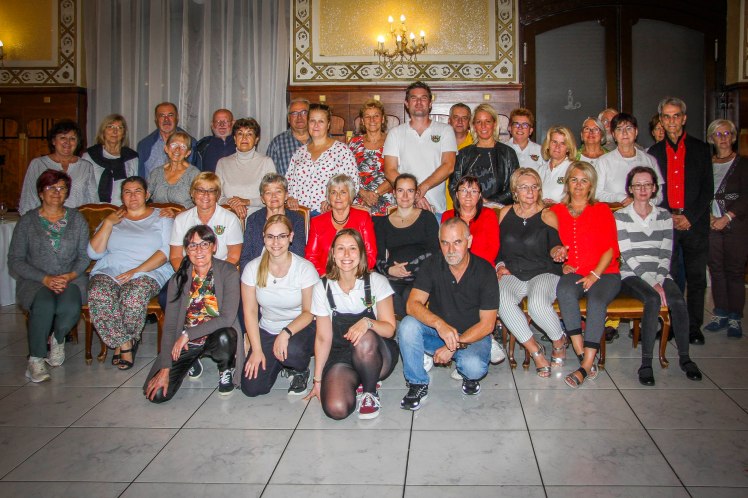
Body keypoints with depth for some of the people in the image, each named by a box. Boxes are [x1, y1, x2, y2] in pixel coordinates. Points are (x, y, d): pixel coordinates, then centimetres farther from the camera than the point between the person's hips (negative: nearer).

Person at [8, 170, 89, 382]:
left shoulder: (77, 219, 11)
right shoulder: (27, 221, 6)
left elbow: (84, 256, 6)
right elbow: (15, 260, 0)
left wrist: (70, 276, -14)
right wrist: (46, 279, -14)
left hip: (71, 278, 1)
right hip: (35, 280, -1)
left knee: (70, 307, -32)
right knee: (44, 306, -34)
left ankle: (58, 339, 2)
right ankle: (35, 359, -16)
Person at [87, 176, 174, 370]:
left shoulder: (162, 218, 15)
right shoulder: (113, 220, 24)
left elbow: (167, 251, -2)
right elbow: (94, 253, 11)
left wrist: (138, 270, -14)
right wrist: (108, 223, 3)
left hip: (148, 273, -3)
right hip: (108, 272, 3)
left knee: (133, 297, -37)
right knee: (98, 296, -33)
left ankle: (120, 343, -8)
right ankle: (125, 344, -17)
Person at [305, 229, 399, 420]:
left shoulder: (376, 282, -8)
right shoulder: (322, 288, -4)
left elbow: (389, 329, -11)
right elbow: (323, 337, 1)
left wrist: (367, 322, -32)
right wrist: (317, 380, 1)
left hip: (377, 354, -1)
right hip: (340, 356, 1)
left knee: (365, 340, -38)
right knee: (335, 409, -27)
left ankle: (370, 392, -8)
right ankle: (354, 382, 9)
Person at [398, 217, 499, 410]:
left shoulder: (484, 271, -13)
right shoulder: (433, 265, -9)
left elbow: (487, 324, -12)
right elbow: (413, 305, -19)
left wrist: (455, 346, -22)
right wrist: (440, 324, -38)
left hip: (472, 336, -2)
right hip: (437, 332, 2)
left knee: (474, 367, -34)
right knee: (408, 325, -27)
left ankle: (469, 376, 6)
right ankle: (418, 384, -9)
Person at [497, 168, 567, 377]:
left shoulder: (547, 215, 4)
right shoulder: (505, 213, 13)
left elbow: (553, 246, -7)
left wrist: (557, 251, -30)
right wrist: (500, 265, 2)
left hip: (544, 273, -2)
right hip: (512, 274, 3)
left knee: (537, 303, -35)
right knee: (501, 300, -32)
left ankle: (559, 342, -1)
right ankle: (535, 351, -17)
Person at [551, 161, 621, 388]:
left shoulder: (602, 210, 10)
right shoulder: (556, 211, 16)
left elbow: (611, 247, 2)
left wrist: (595, 274, -11)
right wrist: (562, 264, -4)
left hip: (604, 273, -1)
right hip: (573, 273, 1)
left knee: (597, 299, -34)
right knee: (565, 291, -34)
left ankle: (585, 366, -34)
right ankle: (585, 358, -32)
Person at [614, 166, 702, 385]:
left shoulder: (664, 216, 12)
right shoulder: (620, 217, 2)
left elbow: (666, 254, 6)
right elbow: (628, 256, -6)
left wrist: (659, 281, -10)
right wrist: (651, 283, -14)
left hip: (659, 275, 3)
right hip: (631, 275, -3)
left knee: (678, 301, -27)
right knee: (653, 300, -33)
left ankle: (684, 357, -12)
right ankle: (646, 362, -27)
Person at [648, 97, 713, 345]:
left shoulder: (701, 149, 7)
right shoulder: (654, 152, 11)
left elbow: (708, 189, 2)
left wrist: (690, 217, -8)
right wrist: (668, 216, -6)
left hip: (695, 222, 0)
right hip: (665, 222, 1)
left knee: (696, 277, 4)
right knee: (670, 278, 1)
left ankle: (693, 327, 13)